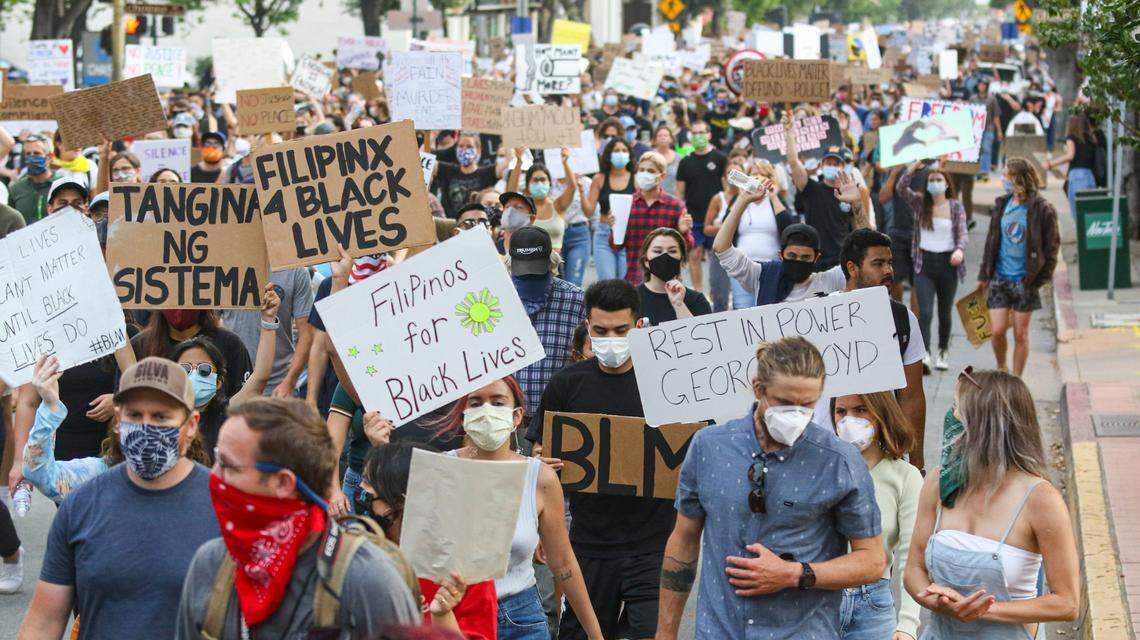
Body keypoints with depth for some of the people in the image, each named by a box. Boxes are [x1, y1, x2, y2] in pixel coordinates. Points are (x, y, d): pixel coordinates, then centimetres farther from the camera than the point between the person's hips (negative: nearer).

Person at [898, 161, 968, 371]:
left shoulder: (956, 207, 3)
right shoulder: (921, 203, 5)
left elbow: (963, 232, -6)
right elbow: (902, 188, -8)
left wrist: (960, 249, -27)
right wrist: (914, 166, -20)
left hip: (947, 263, 1)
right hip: (925, 263, -1)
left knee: (945, 312, 11)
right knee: (925, 312, -13)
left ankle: (943, 352, 27)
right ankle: (923, 354, -20)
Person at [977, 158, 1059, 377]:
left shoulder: (1042, 210, -10)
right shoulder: (1001, 205, 5)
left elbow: (1051, 247, -6)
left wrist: (1041, 279, -11)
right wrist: (983, 275, 11)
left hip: (1025, 281, -3)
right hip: (999, 278, 3)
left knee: (1020, 334, 4)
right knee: (997, 330, -1)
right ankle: (1001, 370, 24)